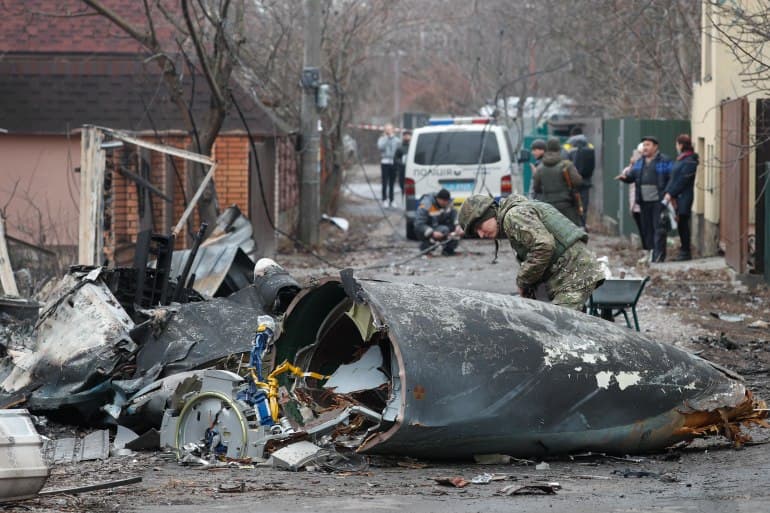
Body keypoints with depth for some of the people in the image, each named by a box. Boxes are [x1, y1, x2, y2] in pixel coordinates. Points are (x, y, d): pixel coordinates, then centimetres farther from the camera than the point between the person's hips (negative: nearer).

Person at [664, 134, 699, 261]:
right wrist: (668, 192, 3)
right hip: (677, 198, 9)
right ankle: (684, 250, 16)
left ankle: (686, 252, -2)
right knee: (680, 223, 10)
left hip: (684, 197, -9)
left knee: (683, 223, -6)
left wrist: (671, 193, -16)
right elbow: (673, 178, 15)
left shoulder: (690, 161, -13)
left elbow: (682, 180, -17)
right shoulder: (680, 159, 17)